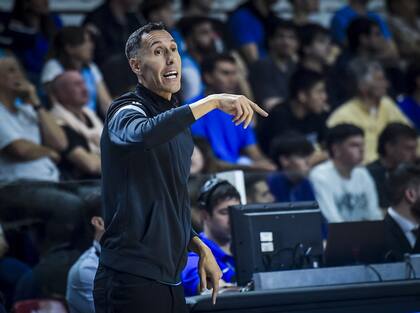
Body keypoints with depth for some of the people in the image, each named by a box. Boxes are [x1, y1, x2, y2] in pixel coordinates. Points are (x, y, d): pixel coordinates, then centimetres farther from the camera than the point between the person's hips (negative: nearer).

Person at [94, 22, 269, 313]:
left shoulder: (178, 123, 17)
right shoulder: (126, 111, -7)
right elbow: (144, 134, -34)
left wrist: (201, 249, 14)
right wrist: (213, 101, -33)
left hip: (170, 282, 8)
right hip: (131, 281, -8)